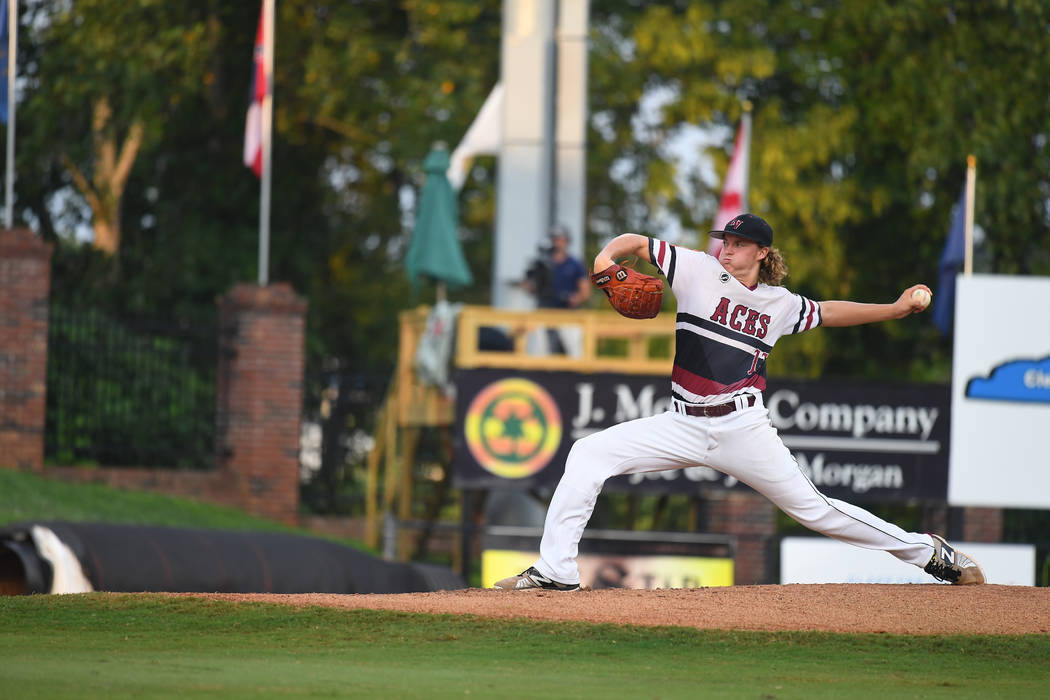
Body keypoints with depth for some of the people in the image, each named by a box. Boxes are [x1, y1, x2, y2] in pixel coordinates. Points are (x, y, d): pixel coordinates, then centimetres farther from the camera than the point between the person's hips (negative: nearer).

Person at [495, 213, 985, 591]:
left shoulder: (779, 304, 8)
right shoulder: (700, 271, 2)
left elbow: (827, 313, 25)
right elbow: (635, 242, -1)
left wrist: (894, 309, 23)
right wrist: (607, 258, -22)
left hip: (743, 428, -1)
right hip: (684, 425, 1)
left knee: (814, 510, -1)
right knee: (588, 455, -15)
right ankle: (555, 570, -12)